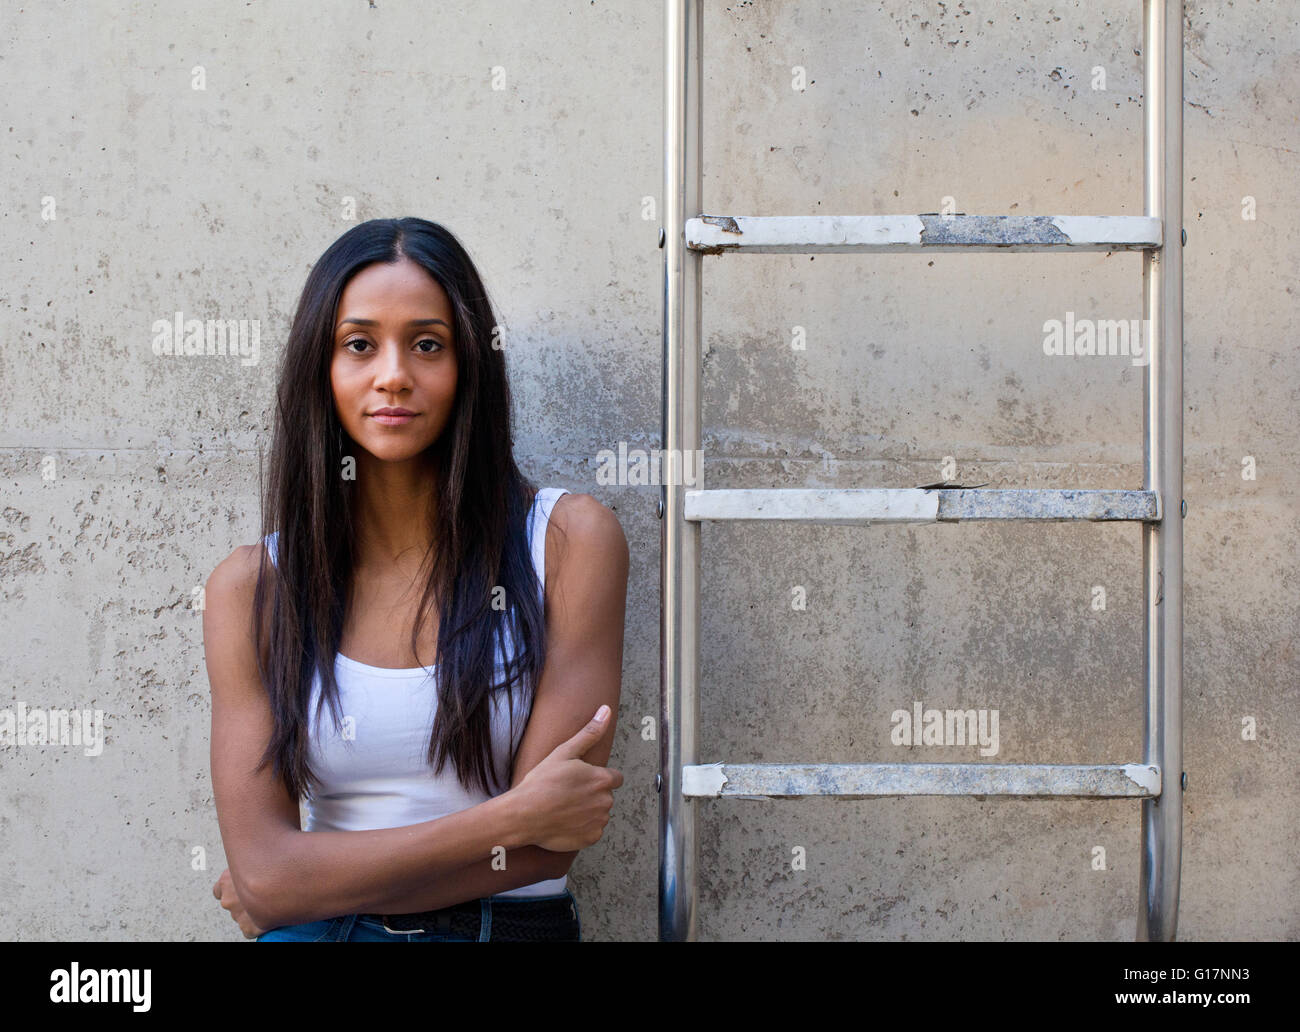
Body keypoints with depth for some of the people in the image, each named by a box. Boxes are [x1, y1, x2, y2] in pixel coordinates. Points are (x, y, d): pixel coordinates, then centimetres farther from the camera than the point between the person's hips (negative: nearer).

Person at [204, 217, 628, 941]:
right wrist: (515, 816, -10)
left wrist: (311, 880, -4)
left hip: (514, 927, -1)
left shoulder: (569, 539, -3)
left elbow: (546, 845, -7)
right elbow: (264, 877, -6)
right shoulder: (251, 588, 2)